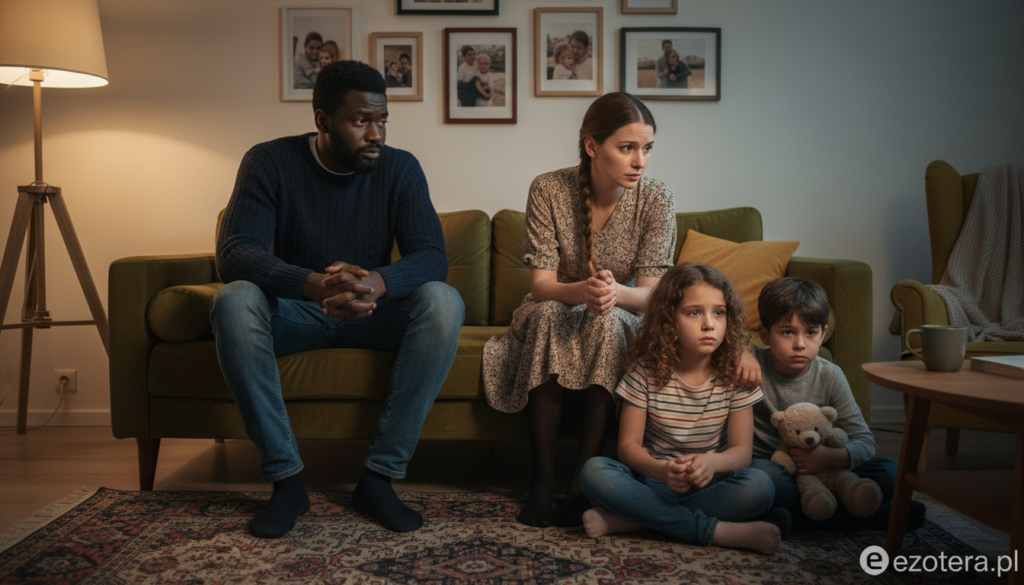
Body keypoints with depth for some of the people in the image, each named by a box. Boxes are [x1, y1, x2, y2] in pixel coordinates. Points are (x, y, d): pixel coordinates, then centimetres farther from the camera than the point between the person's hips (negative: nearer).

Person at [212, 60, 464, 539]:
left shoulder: (399, 168, -7)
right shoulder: (270, 162, -11)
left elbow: (433, 257, -18)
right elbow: (234, 253, -23)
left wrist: (377, 282, -42)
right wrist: (313, 284, -44)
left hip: (372, 313, 1)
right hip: (294, 311, -1)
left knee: (443, 302, -29)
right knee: (234, 301, -33)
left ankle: (379, 476, -23)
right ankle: (286, 478, -24)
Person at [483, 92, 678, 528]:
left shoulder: (656, 200, -13)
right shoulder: (549, 189, -15)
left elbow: (650, 294, -18)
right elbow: (541, 285, -19)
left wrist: (615, 292, -42)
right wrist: (582, 291, -43)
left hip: (622, 320, 1)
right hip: (554, 315, 0)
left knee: (608, 322, -34)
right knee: (545, 315, -34)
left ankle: (583, 480, -29)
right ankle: (542, 480, -29)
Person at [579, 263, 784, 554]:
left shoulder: (735, 373, -4)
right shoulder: (646, 371, -7)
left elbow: (742, 450, -6)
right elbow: (628, 445, -8)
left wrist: (712, 462, -31)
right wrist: (662, 470, -31)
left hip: (709, 484, 1)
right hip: (654, 478, 0)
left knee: (759, 485, -31)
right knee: (594, 471, -28)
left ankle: (626, 521, -28)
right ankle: (715, 530, -29)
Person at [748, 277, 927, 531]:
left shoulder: (829, 377, -3)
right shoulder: (753, 365, -11)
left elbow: (865, 442, -5)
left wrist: (829, 456, -24)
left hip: (817, 471, 3)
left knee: (887, 471, -13)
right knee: (761, 473, -38)